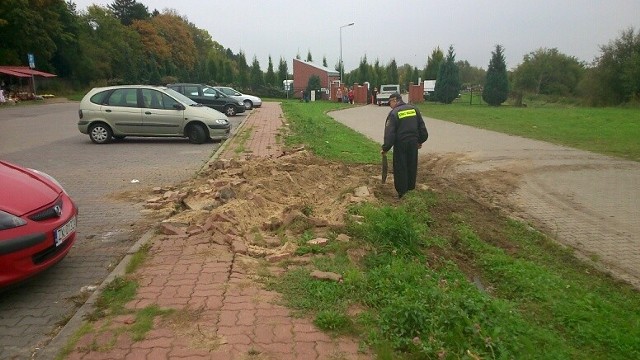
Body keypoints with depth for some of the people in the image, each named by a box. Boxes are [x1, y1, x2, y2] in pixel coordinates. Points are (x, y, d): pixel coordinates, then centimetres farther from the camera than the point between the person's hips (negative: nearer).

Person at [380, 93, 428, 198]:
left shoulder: (394, 113, -11)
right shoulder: (414, 109, 5)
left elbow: (389, 133, -16)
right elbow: (422, 127, 10)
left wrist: (385, 148, -10)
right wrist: (421, 141, 20)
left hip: (400, 144, -5)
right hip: (413, 143, 5)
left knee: (400, 168, 5)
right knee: (412, 166, 17)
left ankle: (402, 192, 10)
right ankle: (411, 188, 29)